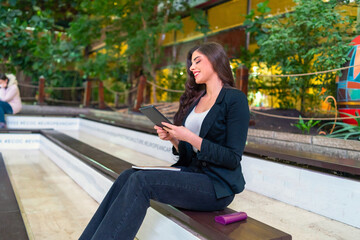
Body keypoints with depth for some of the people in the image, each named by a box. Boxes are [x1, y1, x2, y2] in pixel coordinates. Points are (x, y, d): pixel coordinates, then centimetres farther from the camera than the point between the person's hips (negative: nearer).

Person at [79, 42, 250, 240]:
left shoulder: (235, 99, -6)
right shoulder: (195, 99, 16)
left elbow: (233, 159, -13)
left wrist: (190, 138, -18)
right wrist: (173, 139, -4)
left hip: (217, 186, -6)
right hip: (191, 173, 7)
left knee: (141, 180, -26)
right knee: (128, 176, -15)